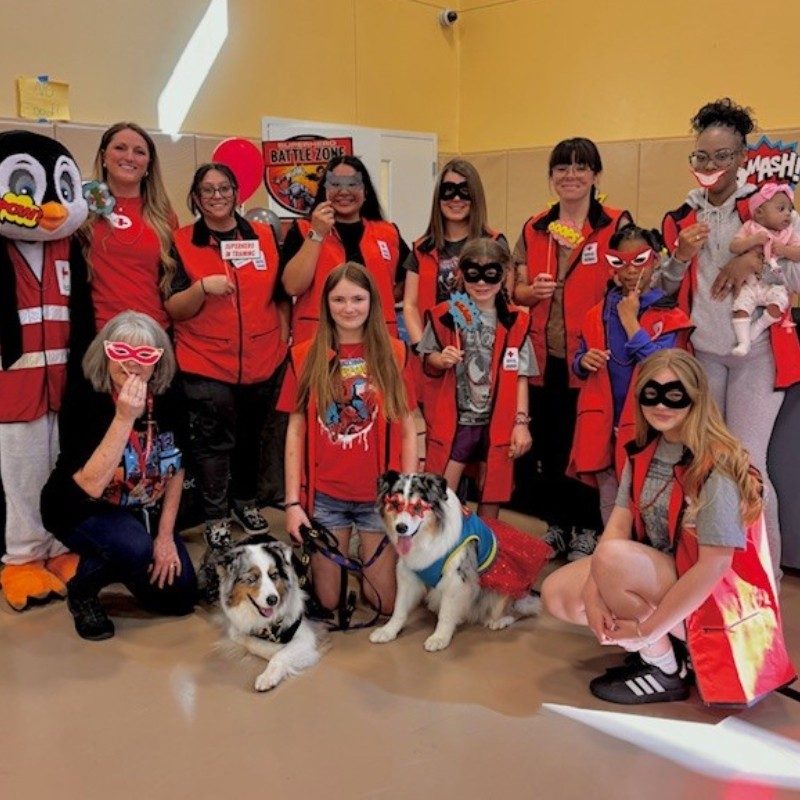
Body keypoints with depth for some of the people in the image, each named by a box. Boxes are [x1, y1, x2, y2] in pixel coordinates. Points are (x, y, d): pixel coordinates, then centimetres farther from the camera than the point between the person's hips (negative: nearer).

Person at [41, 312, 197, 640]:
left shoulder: (169, 400, -12)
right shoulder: (82, 398, -25)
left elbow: (176, 469, 1)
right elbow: (91, 486, -34)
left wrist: (165, 534, -2)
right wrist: (124, 418, -39)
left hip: (143, 512, 5)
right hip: (80, 511, -5)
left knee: (180, 596, 0)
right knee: (135, 548, -35)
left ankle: (114, 565, 27)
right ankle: (82, 590, -1)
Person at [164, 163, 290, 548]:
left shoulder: (264, 236, 5)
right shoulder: (181, 243, -1)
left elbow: (282, 296, 11)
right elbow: (173, 309, -6)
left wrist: (284, 342, 5)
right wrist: (203, 288, -22)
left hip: (263, 362, 3)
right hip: (206, 363, -2)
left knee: (251, 437, 16)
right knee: (213, 442, 1)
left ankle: (245, 501, 35)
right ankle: (216, 517, 16)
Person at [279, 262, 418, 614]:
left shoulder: (394, 354, 0)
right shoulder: (305, 357, -1)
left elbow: (407, 430, 1)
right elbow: (295, 431, 0)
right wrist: (292, 501, -4)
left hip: (380, 495, 0)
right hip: (323, 496, 0)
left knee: (386, 602, 6)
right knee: (327, 601, 8)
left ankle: (369, 555, 35)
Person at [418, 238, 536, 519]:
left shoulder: (515, 322, 1)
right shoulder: (445, 315, -3)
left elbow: (520, 377, 2)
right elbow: (429, 363, 6)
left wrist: (521, 422, -4)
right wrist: (441, 361, -17)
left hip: (498, 422, 2)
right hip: (453, 420, -1)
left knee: (491, 497, 11)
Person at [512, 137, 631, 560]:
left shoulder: (616, 225, -2)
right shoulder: (534, 228, 9)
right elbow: (518, 290, 13)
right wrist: (533, 291, -10)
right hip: (543, 357, 4)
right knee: (547, 443, 10)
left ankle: (587, 528, 21)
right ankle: (556, 523, 26)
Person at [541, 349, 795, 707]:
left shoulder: (716, 466, -22)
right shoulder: (643, 453, 0)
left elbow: (714, 565, -25)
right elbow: (618, 523, -6)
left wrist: (646, 629, -23)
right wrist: (593, 592, -21)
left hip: (711, 597, -7)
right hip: (655, 576, 7)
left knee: (612, 557, -31)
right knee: (557, 593, -6)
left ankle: (665, 671, -8)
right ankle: (666, 646, 8)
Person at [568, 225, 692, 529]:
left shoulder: (670, 316, -3)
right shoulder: (598, 315, 9)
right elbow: (579, 367, 17)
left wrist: (630, 322, -15)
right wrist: (584, 361, -7)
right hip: (602, 425, 4)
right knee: (609, 504, 12)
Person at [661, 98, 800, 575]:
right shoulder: (681, 217, 9)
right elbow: (663, 288, 13)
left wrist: (758, 260, -20)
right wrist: (681, 257, -5)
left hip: (757, 351, -3)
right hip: (700, 351, 4)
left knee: (747, 462, -8)